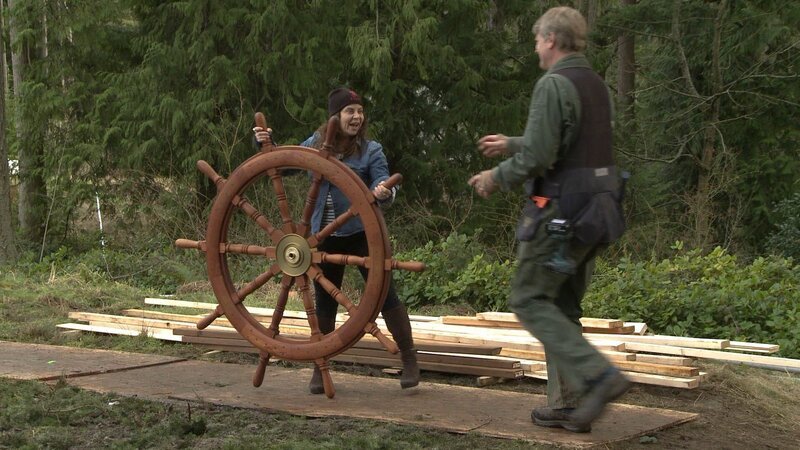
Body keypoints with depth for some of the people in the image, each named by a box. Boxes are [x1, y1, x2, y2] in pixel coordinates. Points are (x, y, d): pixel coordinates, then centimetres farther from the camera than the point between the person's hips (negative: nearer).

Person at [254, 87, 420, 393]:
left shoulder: (370, 150, -5)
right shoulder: (315, 145, 6)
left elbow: (383, 186, -14)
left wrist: (384, 193, -38)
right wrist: (264, 144, -5)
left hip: (362, 233, -3)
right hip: (325, 236, 3)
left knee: (384, 294, -2)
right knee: (324, 302, 8)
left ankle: (409, 359, 11)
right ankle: (319, 369, 19)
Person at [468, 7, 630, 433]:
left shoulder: (554, 84, -14)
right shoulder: (596, 85, 15)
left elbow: (538, 155, -20)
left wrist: (497, 178, -3)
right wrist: (511, 144, 34)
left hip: (560, 213, -9)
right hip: (594, 210, 9)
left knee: (530, 299, -2)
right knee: (563, 306, 14)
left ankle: (597, 375, -14)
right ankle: (569, 403, 14)